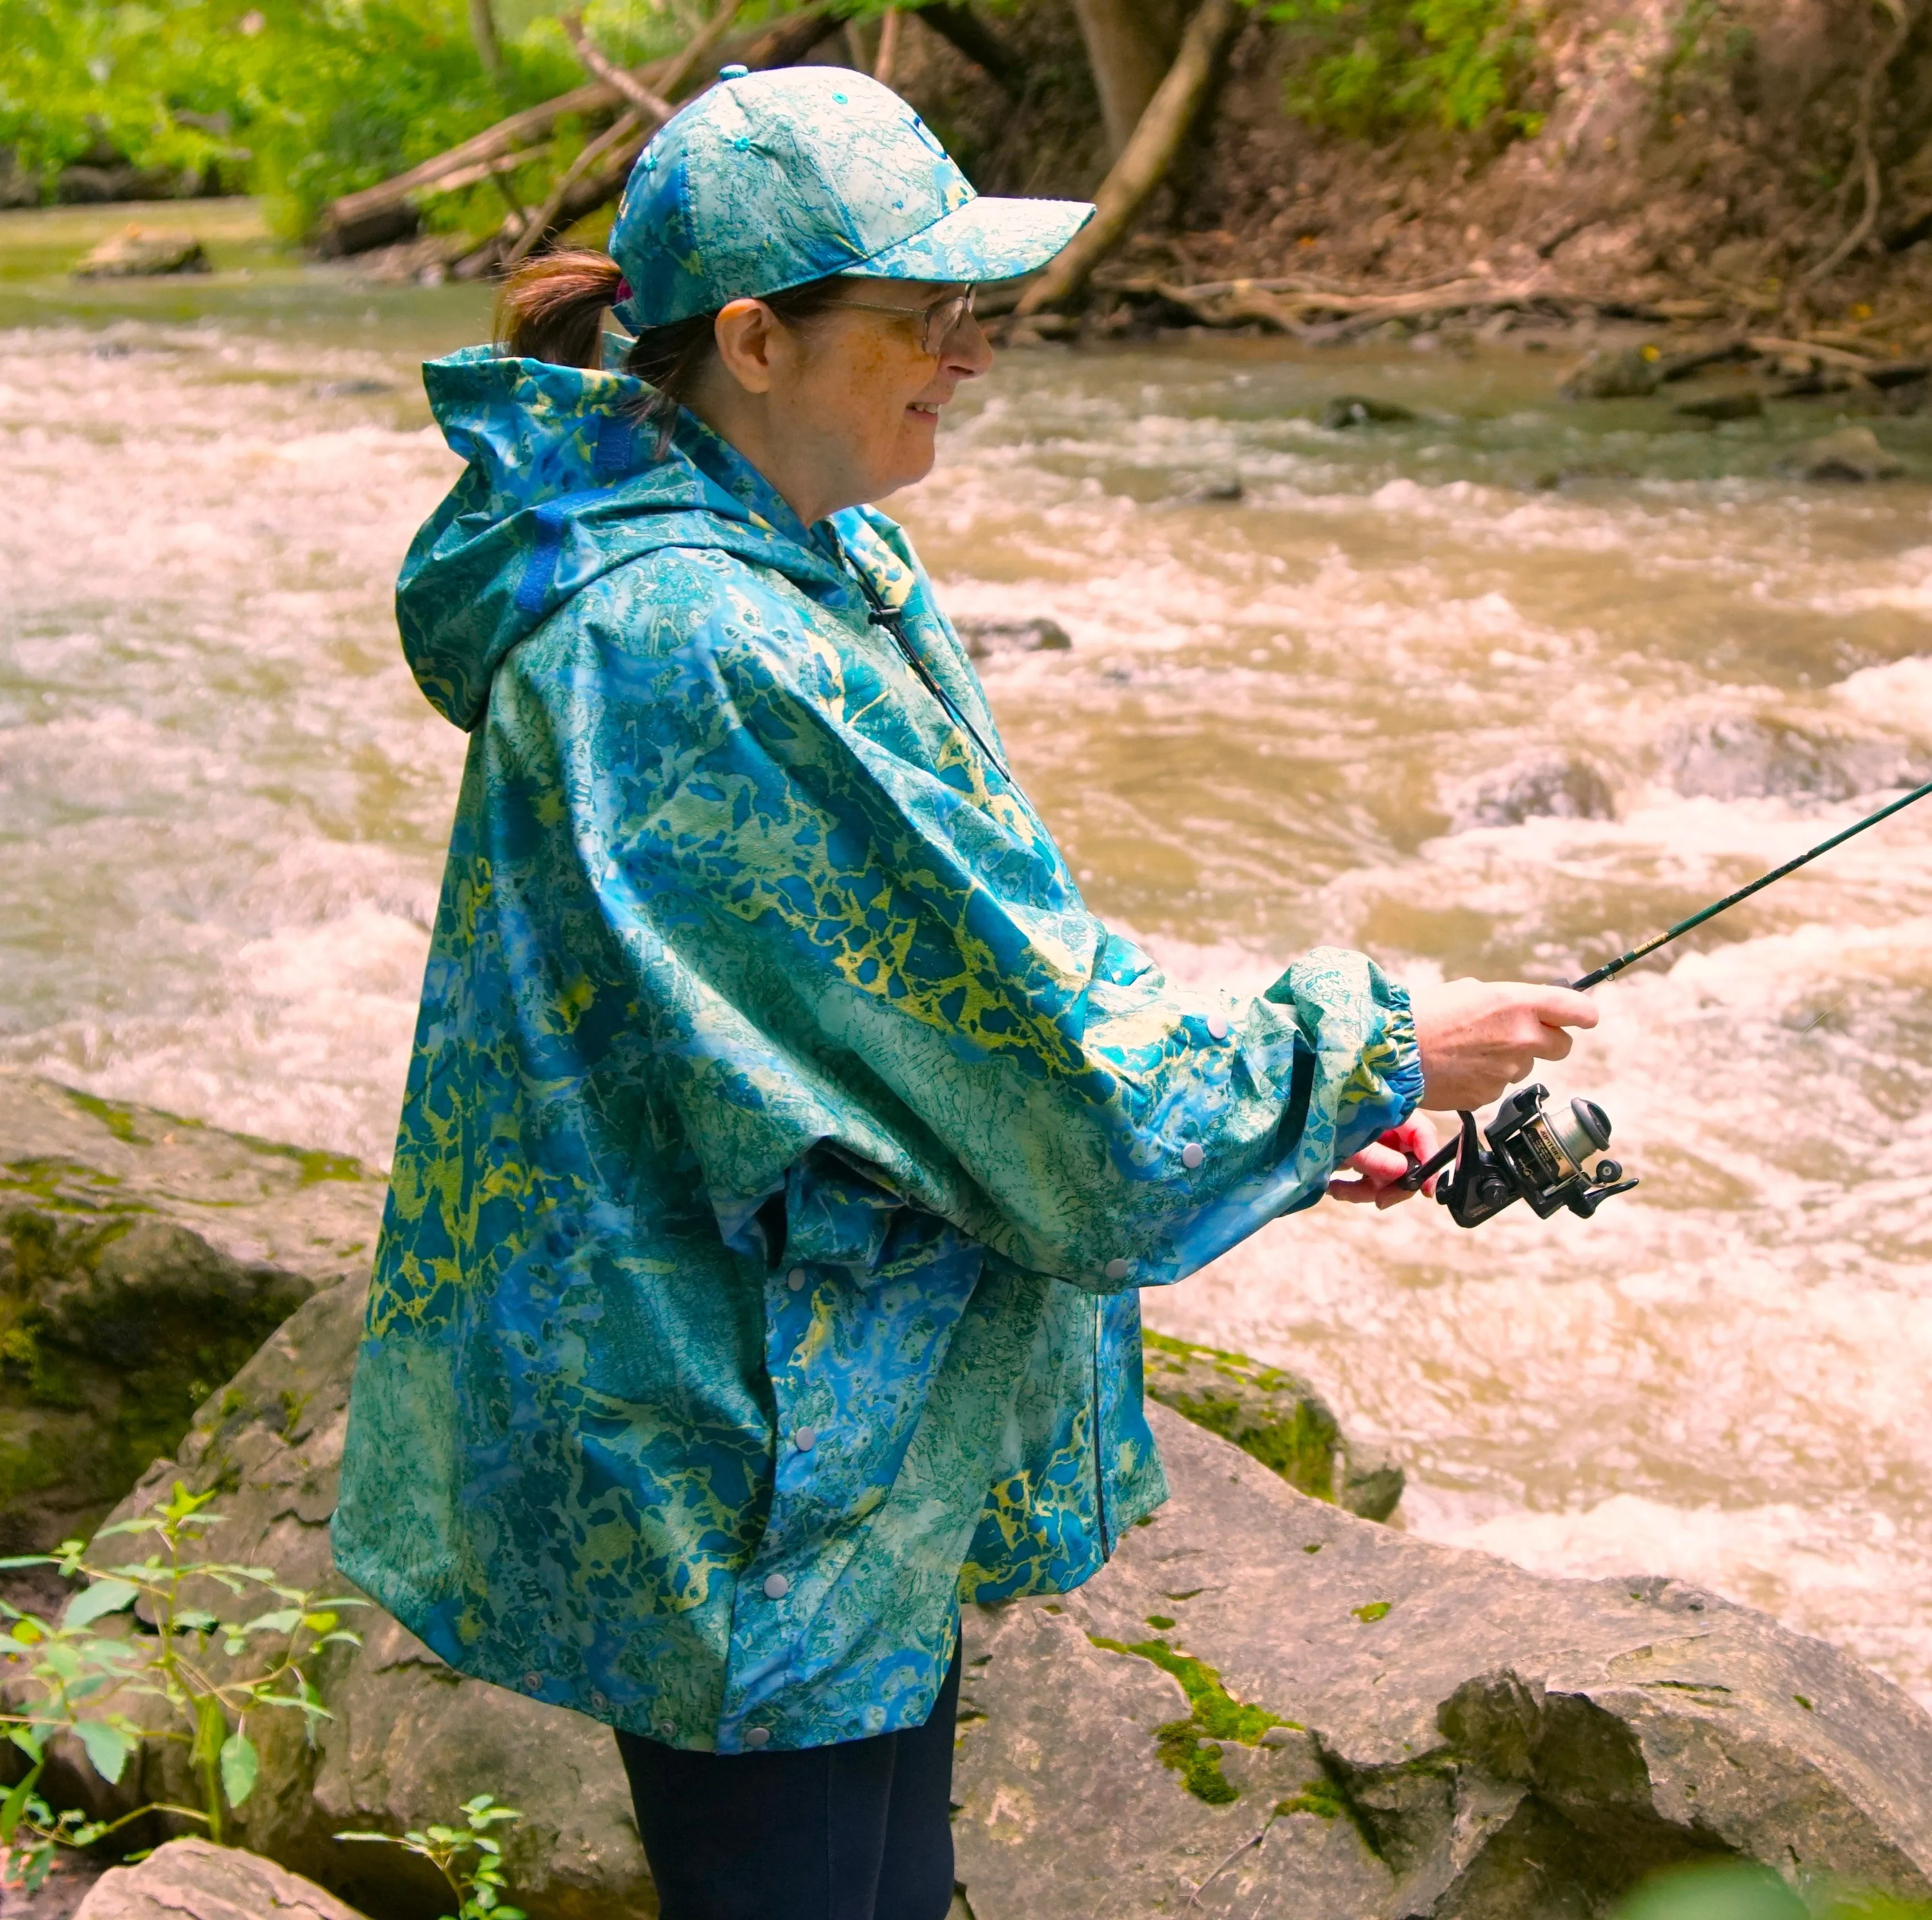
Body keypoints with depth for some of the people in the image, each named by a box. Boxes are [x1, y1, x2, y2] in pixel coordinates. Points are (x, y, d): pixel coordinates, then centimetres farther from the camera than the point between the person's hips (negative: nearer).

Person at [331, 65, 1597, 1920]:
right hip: (743, 1483, -10)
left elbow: (965, 990, 14)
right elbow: (1061, 1096, -23)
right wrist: (1374, 1053, -9)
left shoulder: (828, 566, 6)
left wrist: (1295, 1117, 5)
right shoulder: (699, 649, -27)